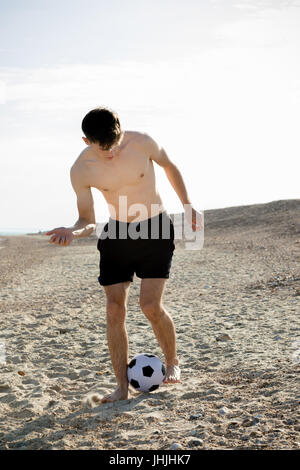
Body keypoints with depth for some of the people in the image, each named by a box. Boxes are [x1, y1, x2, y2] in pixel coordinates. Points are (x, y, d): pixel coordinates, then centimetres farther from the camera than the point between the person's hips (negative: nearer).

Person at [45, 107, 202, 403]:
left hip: (155, 229, -2)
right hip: (117, 234, 2)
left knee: (151, 305, -13)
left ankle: (172, 362, 16)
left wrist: (187, 205, 10)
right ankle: (122, 387, 7)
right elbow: (88, 221, -6)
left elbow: (169, 167, 4)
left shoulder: (141, 143, -17)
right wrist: (72, 232, -29)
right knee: (114, 310, -4)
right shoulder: (81, 171, -13)